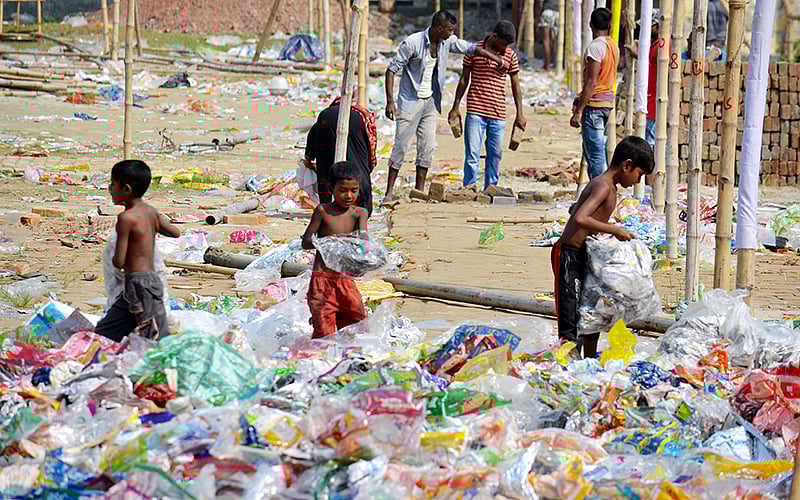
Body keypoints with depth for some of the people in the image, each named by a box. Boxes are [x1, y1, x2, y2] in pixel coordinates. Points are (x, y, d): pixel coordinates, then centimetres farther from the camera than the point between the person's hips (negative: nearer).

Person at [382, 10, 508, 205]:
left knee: (428, 147, 3)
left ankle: (419, 191, 10)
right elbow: (392, 70, -13)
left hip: (431, 102, 6)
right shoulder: (412, 43, -17)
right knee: (401, 146, -6)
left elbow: (470, 48, 16)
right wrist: (390, 101, -18)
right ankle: (389, 192, -1)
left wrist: (496, 59, 19)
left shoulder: (447, 42, 0)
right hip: (410, 101, -6)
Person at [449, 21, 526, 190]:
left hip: (498, 113, 3)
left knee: (495, 154, 6)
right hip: (475, 111, -3)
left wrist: (519, 114, 8)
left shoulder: (510, 56, 5)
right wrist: (455, 108, 5)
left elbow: (515, 85, 11)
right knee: (472, 154, -7)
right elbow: (464, 80, 6)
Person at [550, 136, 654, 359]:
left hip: (582, 256, 10)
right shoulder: (604, 186, -17)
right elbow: (580, 219, -31)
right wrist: (614, 230, -24)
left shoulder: (607, 186, 12)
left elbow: (575, 209, 27)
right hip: (569, 256, -10)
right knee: (571, 325, -11)